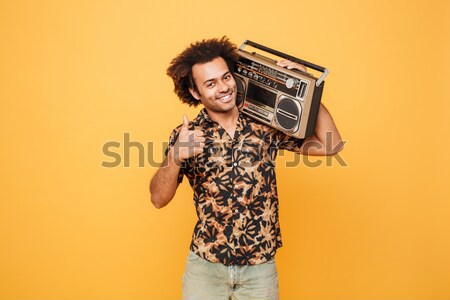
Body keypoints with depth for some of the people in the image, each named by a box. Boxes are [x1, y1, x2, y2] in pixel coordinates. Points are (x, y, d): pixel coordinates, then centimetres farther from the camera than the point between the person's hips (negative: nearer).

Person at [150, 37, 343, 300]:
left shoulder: (266, 126, -3)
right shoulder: (186, 136, -5)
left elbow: (330, 145, -5)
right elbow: (159, 199, -8)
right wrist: (176, 156, -26)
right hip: (206, 265, -1)